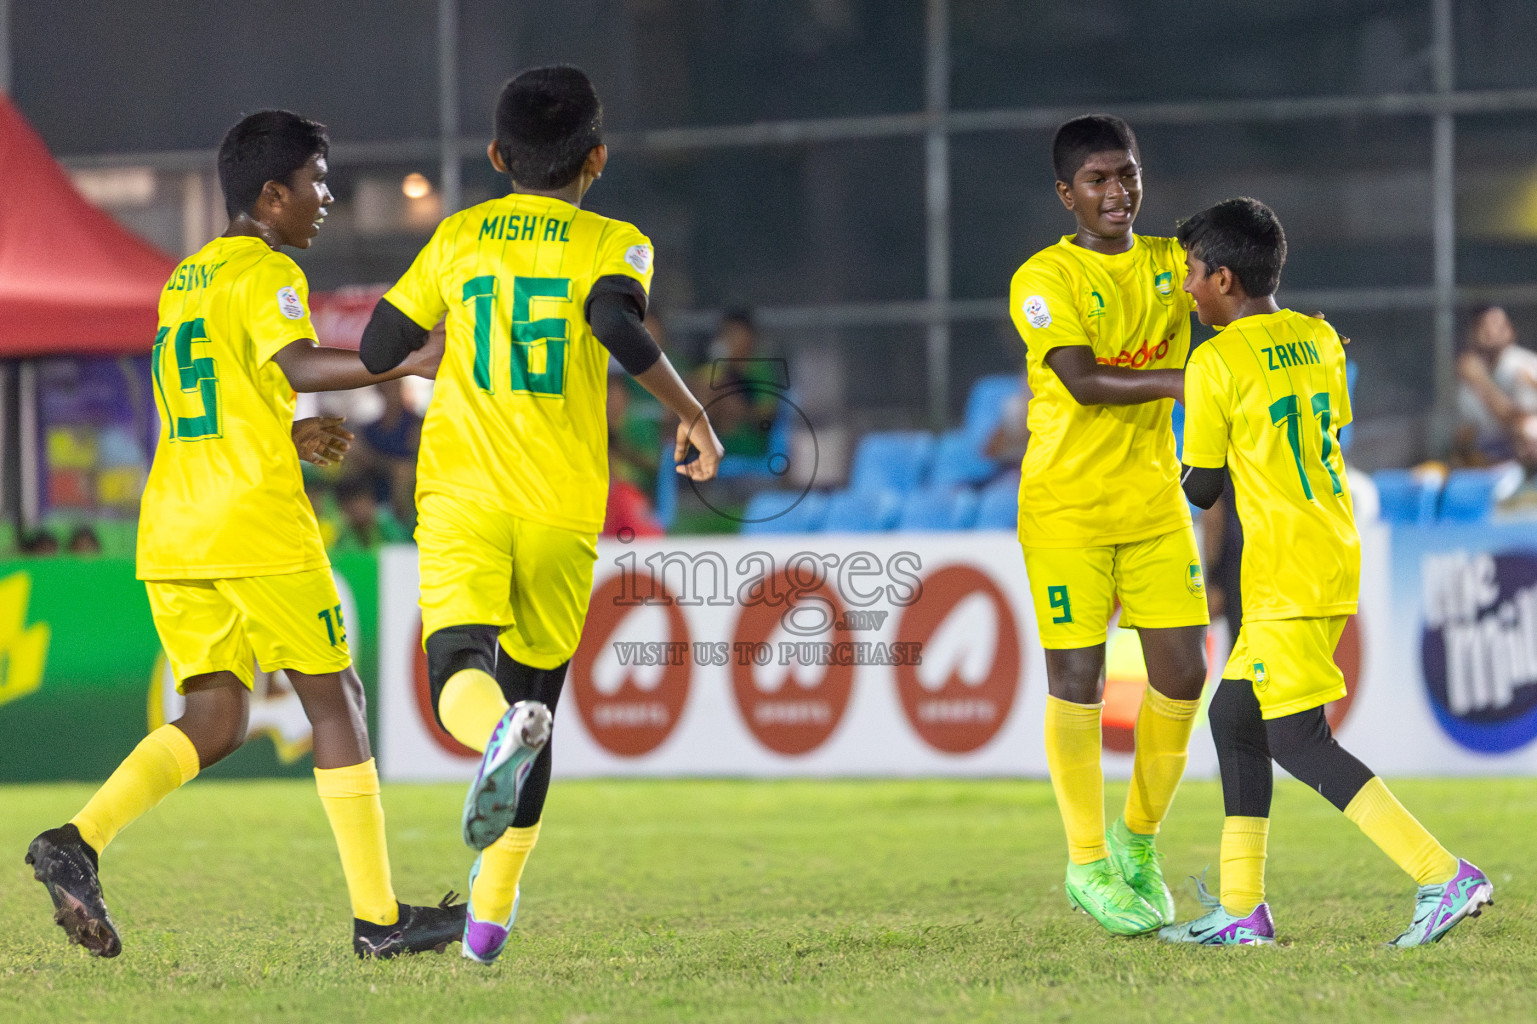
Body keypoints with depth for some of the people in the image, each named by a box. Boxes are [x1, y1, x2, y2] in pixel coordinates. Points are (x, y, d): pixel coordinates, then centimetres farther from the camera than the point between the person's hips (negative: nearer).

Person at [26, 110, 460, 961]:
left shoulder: (182, 282, 20)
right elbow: (297, 365, -27)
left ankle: (78, 841, -15)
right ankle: (377, 916, 5)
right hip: (258, 532, -8)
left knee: (214, 722, 7)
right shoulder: (267, 273, -7)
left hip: (170, 535, 8)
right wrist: (406, 363, -32)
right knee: (335, 700, 3)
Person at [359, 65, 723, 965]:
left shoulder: (459, 239, 11)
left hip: (461, 495, 0)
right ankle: (493, 908, 14)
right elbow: (619, 325, -17)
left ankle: (500, 732, -52)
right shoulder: (612, 244, 4)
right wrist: (691, 412, -8)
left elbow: (378, 349, 14)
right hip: (562, 510, 0)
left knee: (463, 672, -14)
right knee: (536, 689, 13)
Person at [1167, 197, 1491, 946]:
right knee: (1234, 714, 16)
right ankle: (1240, 907, 16)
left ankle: (1444, 876, -17)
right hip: (1336, 556, 9)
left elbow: (1202, 489, -4)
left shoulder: (1216, 362, -11)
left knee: (1298, 741, -8)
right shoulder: (1318, 340, 10)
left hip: (1284, 574, -9)